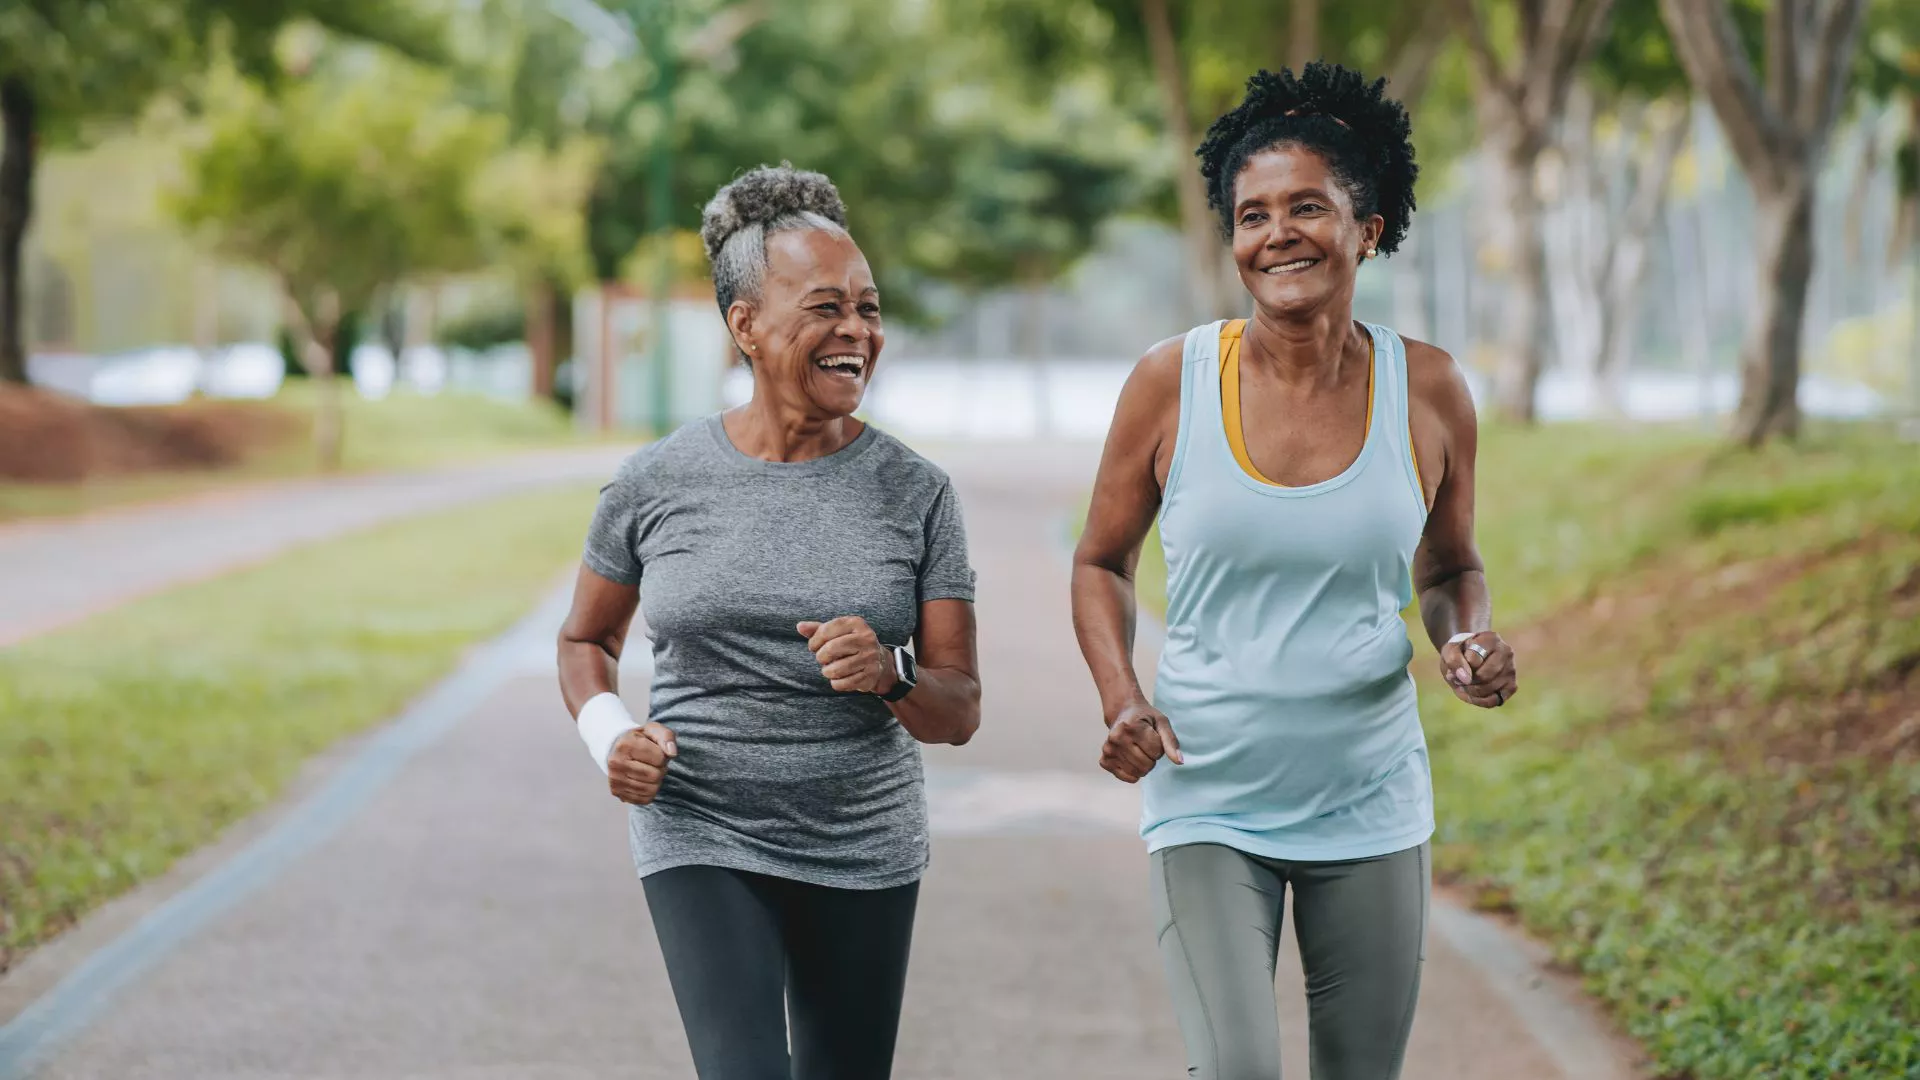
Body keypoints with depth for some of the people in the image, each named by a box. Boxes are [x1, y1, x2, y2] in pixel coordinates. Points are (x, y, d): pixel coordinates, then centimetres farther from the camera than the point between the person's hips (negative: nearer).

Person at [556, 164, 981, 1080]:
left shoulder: (913, 492, -2)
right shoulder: (659, 482, -3)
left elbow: (960, 713, -1)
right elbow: (586, 639, 14)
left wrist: (891, 675, -23)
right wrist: (607, 734, -6)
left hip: (865, 852, 2)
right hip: (702, 841, -2)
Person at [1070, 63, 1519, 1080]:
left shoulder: (1426, 392, -1)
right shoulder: (1171, 382, -5)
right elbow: (1101, 565, 7)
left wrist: (1466, 642, -8)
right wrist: (1121, 699, -10)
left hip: (1368, 804, 2)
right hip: (1208, 799, -2)